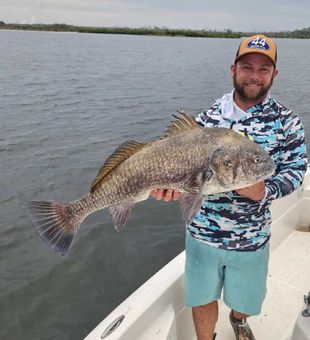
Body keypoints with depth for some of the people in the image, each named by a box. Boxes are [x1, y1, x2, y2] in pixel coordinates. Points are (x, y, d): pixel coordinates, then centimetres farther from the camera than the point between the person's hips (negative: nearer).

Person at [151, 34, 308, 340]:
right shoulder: (208, 117, -3)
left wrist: (264, 191, -27)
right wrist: (173, 185, -24)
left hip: (251, 237, 0)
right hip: (202, 231, 0)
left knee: (244, 299, 24)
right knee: (202, 298, 15)